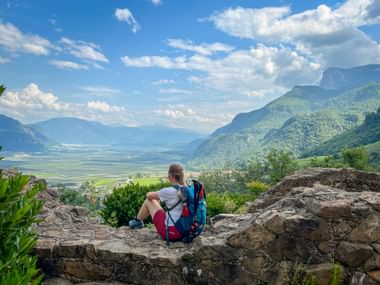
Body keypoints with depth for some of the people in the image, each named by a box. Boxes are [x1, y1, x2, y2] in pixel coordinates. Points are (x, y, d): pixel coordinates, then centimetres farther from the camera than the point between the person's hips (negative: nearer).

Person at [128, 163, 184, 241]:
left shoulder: (169, 191, -19)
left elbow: (149, 195, -5)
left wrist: (156, 194, 19)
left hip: (170, 231, -7)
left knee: (149, 200, 11)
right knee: (155, 200, 21)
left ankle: (137, 221, 36)